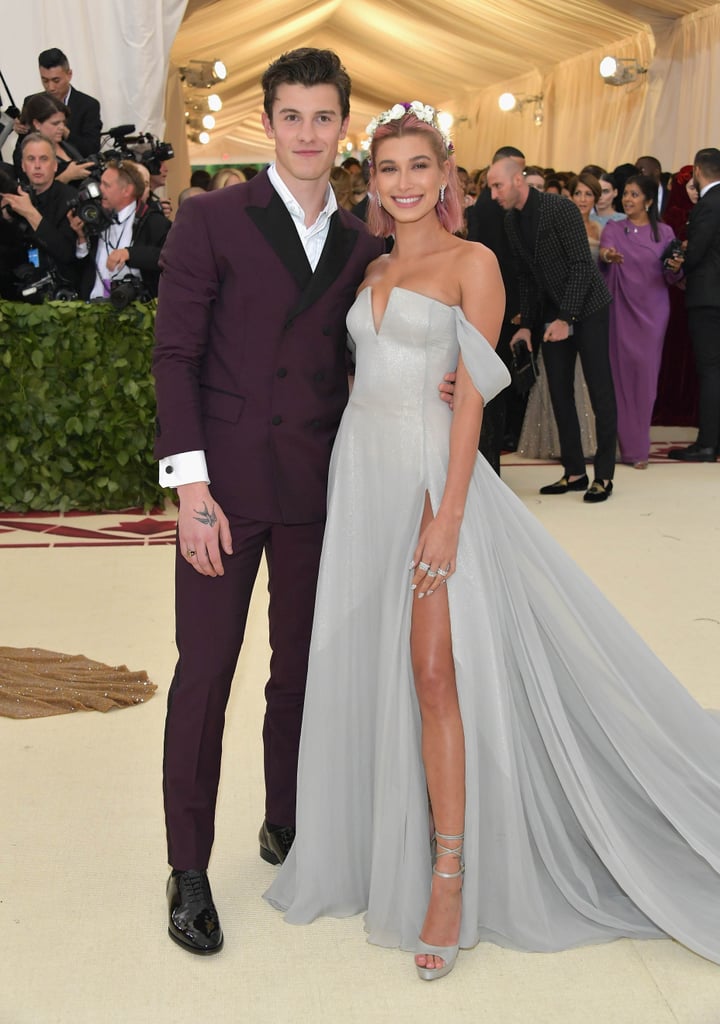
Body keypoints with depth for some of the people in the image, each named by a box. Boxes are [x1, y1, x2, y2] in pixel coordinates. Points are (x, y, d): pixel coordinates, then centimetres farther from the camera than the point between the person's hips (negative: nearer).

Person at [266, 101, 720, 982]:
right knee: (363, 667, 9)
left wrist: (448, 514, -17)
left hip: (431, 472, -6)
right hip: (361, 471, 6)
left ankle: (450, 876, 2)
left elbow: (473, 397, -10)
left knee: (436, 674, -8)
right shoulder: (373, 271, 15)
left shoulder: (471, 263, -3)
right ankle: (373, 846, 25)